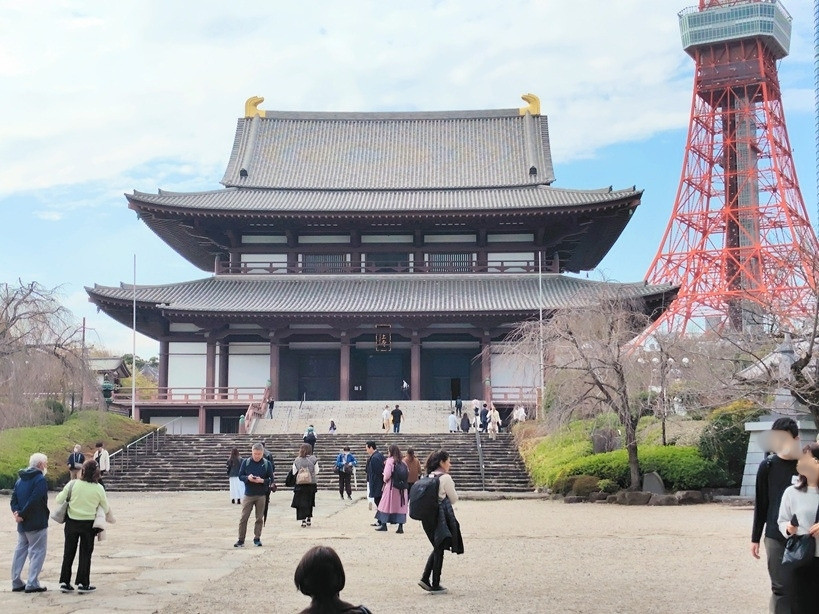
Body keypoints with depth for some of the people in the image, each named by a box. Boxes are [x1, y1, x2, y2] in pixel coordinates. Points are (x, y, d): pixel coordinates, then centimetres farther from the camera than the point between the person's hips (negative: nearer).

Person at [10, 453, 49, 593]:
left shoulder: (20, 479, 13)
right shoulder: (40, 479, -14)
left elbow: (14, 499, 6)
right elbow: (34, 501, -22)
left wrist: (17, 512, -6)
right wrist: (21, 514, -13)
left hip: (22, 524, 8)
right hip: (37, 523, -8)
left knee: (20, 550, 15)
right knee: (37, 552, -2)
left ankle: (16, 582, 17)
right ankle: (32, 584, -4)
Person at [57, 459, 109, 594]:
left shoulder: (73, 484, -10)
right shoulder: (99, 488, -9)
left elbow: (59, 500, -6)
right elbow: (105, 509, 1)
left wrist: (60, 494, 16)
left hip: (72, 522, 1)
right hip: (88, 524, -1)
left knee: (69, 552, 13)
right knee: (85, 554, 9)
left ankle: (64, 582, 14)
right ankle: (83, 583, 8)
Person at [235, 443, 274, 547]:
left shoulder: (267, 463, -1)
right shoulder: (246, 462, 1)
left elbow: (271, 479, 0)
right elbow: (240, 476, 3)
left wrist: (262, 480, -19)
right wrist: (247, 478, -17)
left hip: (261, 495, 0)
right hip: (248, 494, 0)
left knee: (260, 518, 7)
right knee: (243, 518, -2)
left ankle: (257, 538, 19)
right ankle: (241, 540, 4)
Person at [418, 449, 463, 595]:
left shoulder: (429, 477, 8)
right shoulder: (445, 478, -14)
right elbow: (454, 499, -5)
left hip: (428, 517, 7)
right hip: (441, 517, -7)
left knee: (437, 548, 18)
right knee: (439, 550, 2)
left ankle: (425, 579, 11)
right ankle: (435, 585, 8)